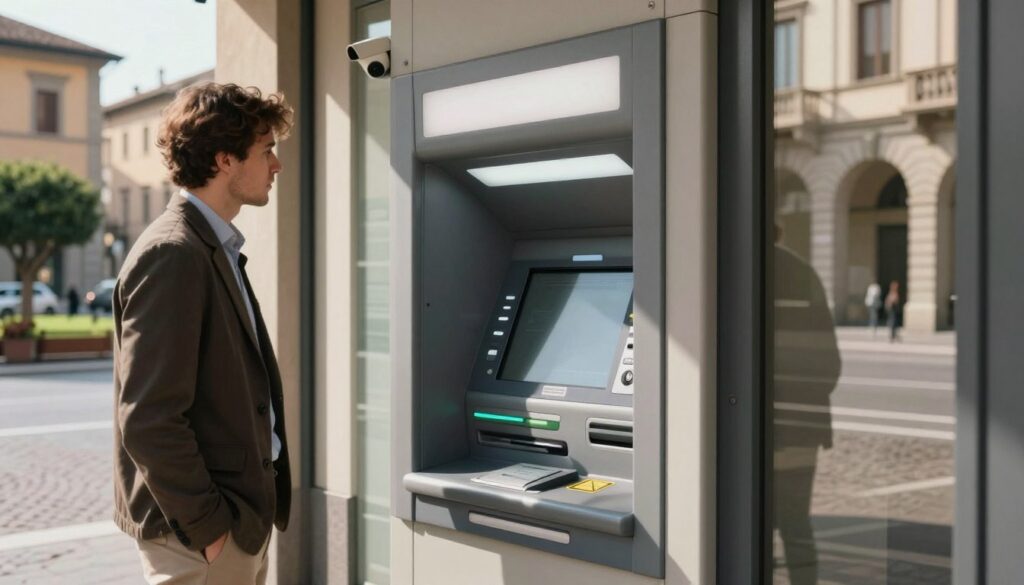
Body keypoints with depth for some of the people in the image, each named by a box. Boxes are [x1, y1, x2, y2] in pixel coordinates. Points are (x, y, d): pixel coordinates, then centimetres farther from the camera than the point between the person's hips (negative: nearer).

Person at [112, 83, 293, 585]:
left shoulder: (216, 247, 11)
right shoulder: (171, 256, -19)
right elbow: (148, 421, -23)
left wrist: (250, 509, 14)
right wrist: (206, 524, -17)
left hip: (244, 518, 9)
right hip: (201, 535, -9)